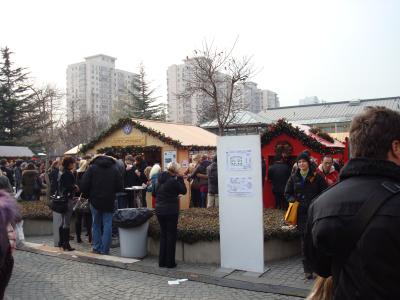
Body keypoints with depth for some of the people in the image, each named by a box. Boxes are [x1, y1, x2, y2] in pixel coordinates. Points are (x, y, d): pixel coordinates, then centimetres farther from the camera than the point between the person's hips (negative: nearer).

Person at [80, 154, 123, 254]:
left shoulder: (92, 168, -2)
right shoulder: (115, 169, 1)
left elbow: (83, 185, -7)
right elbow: (120, 187, -1)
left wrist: (90, 195, 9)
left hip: (95, 201, 0)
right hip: (109, 202, 0)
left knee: (96, 225, 12)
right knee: (107, 225, 4)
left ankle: (97, 247, 14)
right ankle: (105, 249, 4)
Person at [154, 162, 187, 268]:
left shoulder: (160, 179, 5)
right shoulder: (173, 180, -16)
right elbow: (184, 191, -7)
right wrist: (180, 178, -3)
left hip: (159, 210, 6)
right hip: (171, 210, -6)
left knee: (163, 234, 16)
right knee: (171, 235, 4)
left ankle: (162, 261, 20)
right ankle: (170, 262, 8)